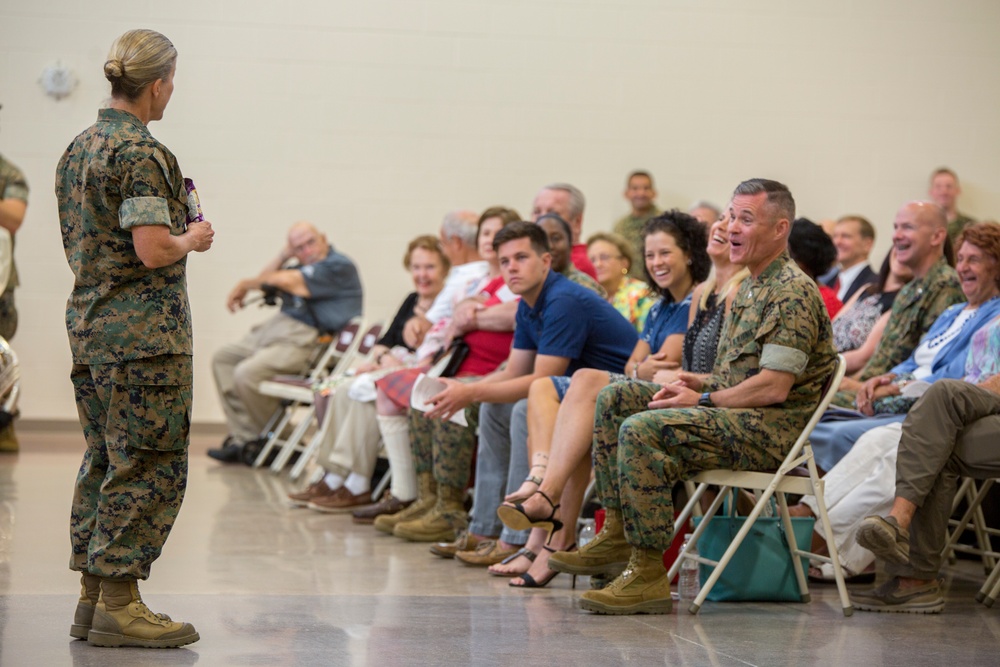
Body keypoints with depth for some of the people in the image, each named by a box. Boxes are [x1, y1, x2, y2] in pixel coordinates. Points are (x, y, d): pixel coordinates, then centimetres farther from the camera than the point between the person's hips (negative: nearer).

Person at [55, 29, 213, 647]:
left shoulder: (77, 150, 14)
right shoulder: (142, 153, -15)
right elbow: (153, 250, -22)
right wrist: (193, 239, -2)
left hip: (89, 325, 9)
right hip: (144, 332, -9)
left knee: (103, 462, 14)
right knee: (148, 467, -5)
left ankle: (92, 596, 17)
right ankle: (118, 603, -4)